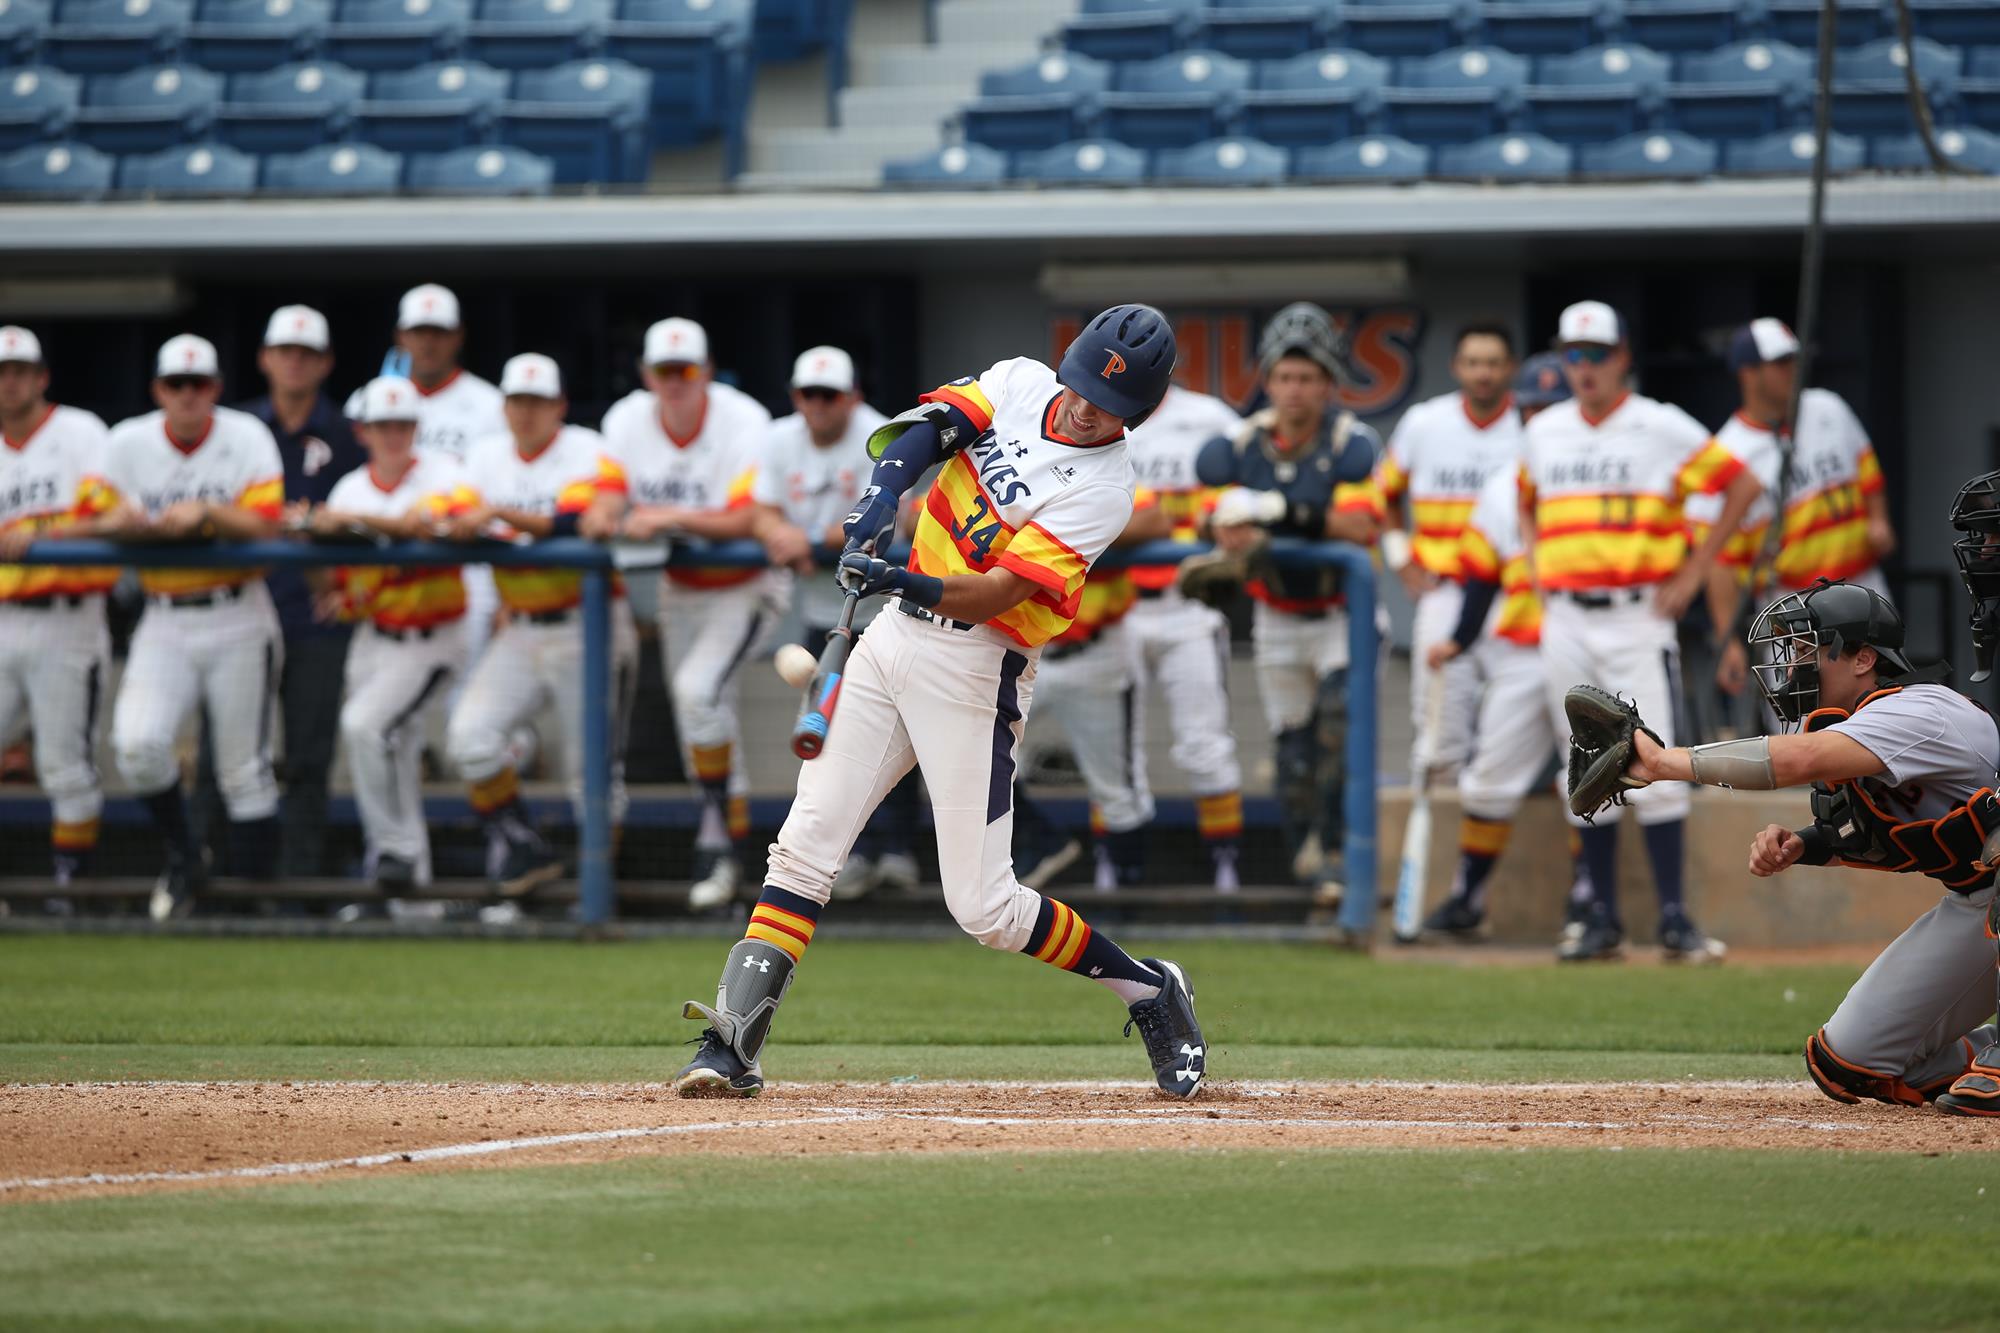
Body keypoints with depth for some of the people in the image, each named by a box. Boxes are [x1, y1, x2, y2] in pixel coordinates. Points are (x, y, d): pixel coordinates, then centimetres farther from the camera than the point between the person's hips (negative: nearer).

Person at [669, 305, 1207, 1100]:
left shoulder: (1102, 490, -14)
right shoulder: (1020, 384, 4)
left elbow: (993, 594, -22)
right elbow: (925, 428, -8)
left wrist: (903, 584, -38)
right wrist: (877, 504, -26)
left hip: (974, 669, -6)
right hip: (893, 642, 6)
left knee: (983, 908, -5)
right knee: (805, 847, -4)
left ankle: (1146, 988, 17)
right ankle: (730, 1048, -5)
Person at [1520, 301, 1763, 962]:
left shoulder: (1663, 429, -2)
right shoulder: (1545, 431, 12)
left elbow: (1742, 487, -1)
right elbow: (1526, 503, 30)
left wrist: (1690, 578, -4)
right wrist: (1538, 570, 13)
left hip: (1637, 616, -4)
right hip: (1564, 621, 4)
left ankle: (1674, 918, -8)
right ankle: (1602, 920, 9)